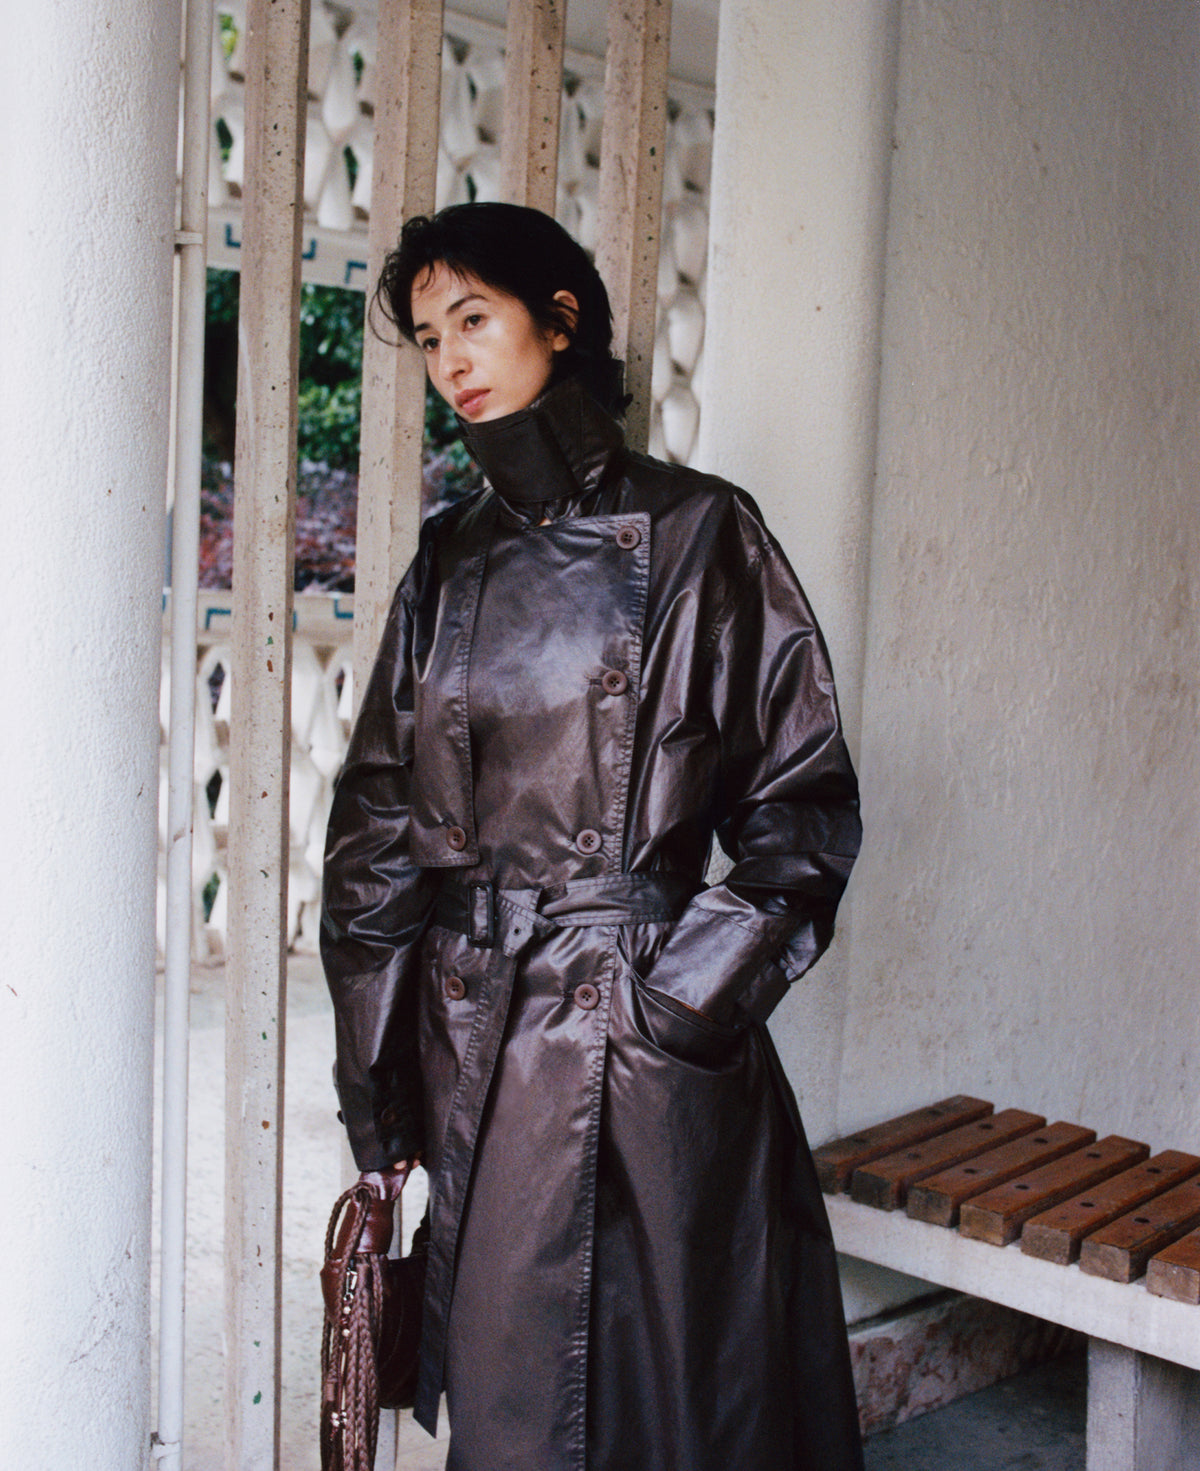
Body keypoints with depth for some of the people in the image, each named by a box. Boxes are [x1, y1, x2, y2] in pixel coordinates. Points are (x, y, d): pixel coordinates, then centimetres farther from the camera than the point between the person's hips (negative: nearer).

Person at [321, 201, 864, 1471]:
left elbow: (801, 805, -2)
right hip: (473, 1047, 4)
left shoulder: (697, 532, -2)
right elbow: (378, 825, 10)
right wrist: (373, 1086, 6)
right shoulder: (451, 561, 9)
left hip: (646, 1046, -3)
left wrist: (689, 993, -10)